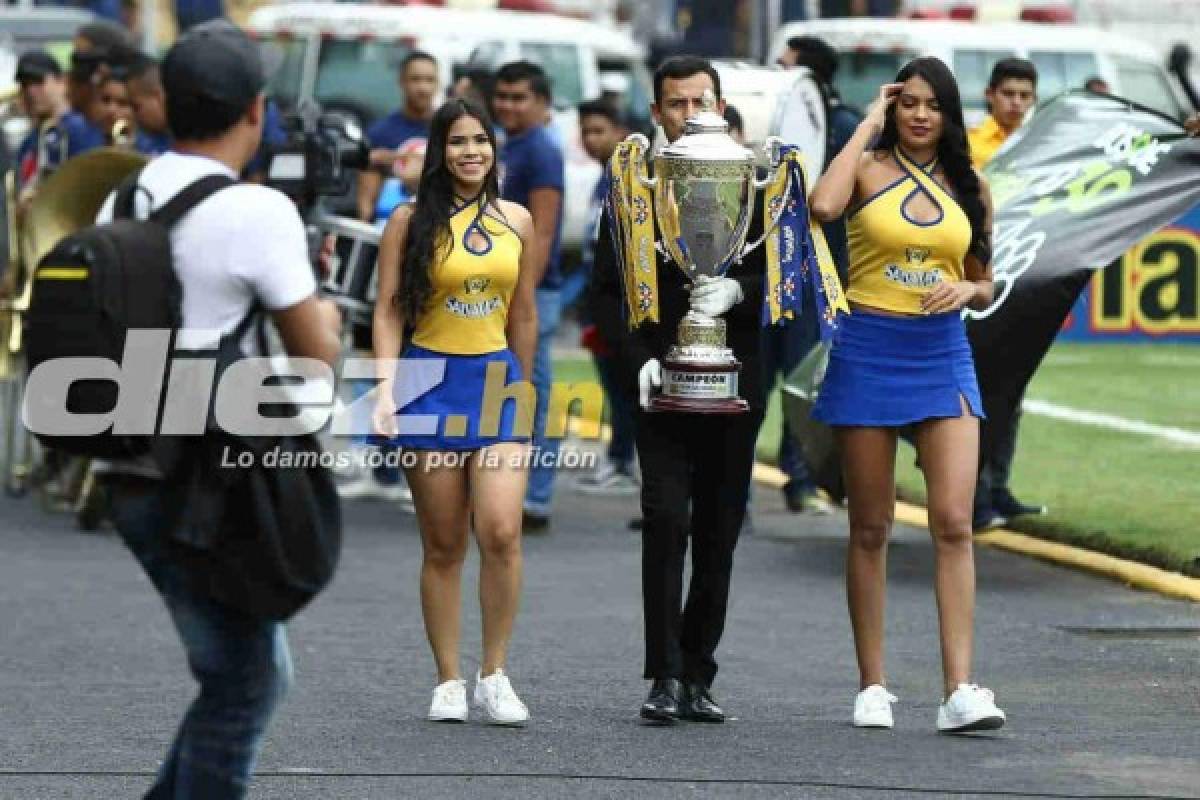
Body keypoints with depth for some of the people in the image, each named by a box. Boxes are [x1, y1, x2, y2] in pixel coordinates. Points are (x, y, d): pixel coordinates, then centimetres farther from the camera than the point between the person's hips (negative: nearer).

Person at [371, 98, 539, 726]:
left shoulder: (517, 222, 10)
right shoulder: (411, 221, 2)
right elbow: (388, 309, -1)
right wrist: (386, 383, -13)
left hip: (498, 381, 1)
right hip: (430, 379, -1)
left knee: (500, 531, -15)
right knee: (443, 546, 2)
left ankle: (494, 675, -4)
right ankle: (448, 681, 10)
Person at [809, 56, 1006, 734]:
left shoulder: (970, 188, 10)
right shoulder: (869, 168, -1)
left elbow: (986, 286, 17)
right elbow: (823, 205, -24)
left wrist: (967, 290, -7)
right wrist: (866, 127, -12)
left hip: (943, 355, 2)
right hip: (869, 351, -2)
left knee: (954, 523, -10)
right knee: (871, 529, 5)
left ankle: (961, 690, -14)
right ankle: (873, 686, 13)